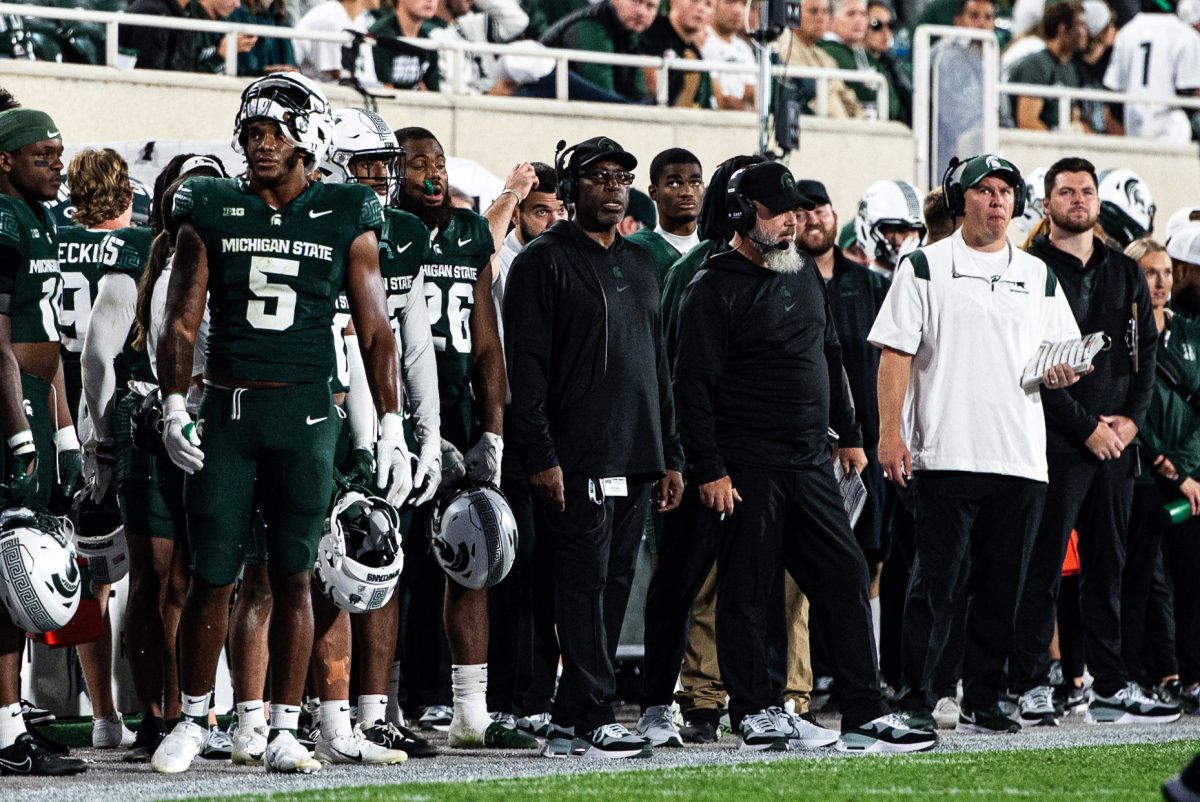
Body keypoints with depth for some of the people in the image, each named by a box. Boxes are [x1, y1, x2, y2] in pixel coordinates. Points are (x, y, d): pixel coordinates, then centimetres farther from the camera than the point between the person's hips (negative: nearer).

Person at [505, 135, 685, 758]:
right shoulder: (544, 262, -3)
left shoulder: (640, 265, 20)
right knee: (587, 583, -9)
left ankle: (571, 724, 9)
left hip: (636, 461, 7)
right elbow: (526, 366, -9)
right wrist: (541, 454, -17)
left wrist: (669, 456, 17)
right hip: (577, 461, -7)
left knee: (613, 587, 5)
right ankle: (594, 718, -9)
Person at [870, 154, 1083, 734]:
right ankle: (915, 700, 0)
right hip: (944, 455, -4)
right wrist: (890, 432, -11)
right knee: (937, 583, -6)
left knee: (1001, 588, 5)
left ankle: (982, 702, 12)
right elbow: (895, 353, -1)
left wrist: (1062, 374, -4)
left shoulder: (1039, 276, 15)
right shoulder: (925, 268, 4)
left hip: (1020, 460, 4)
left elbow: (1061, 358, 20)